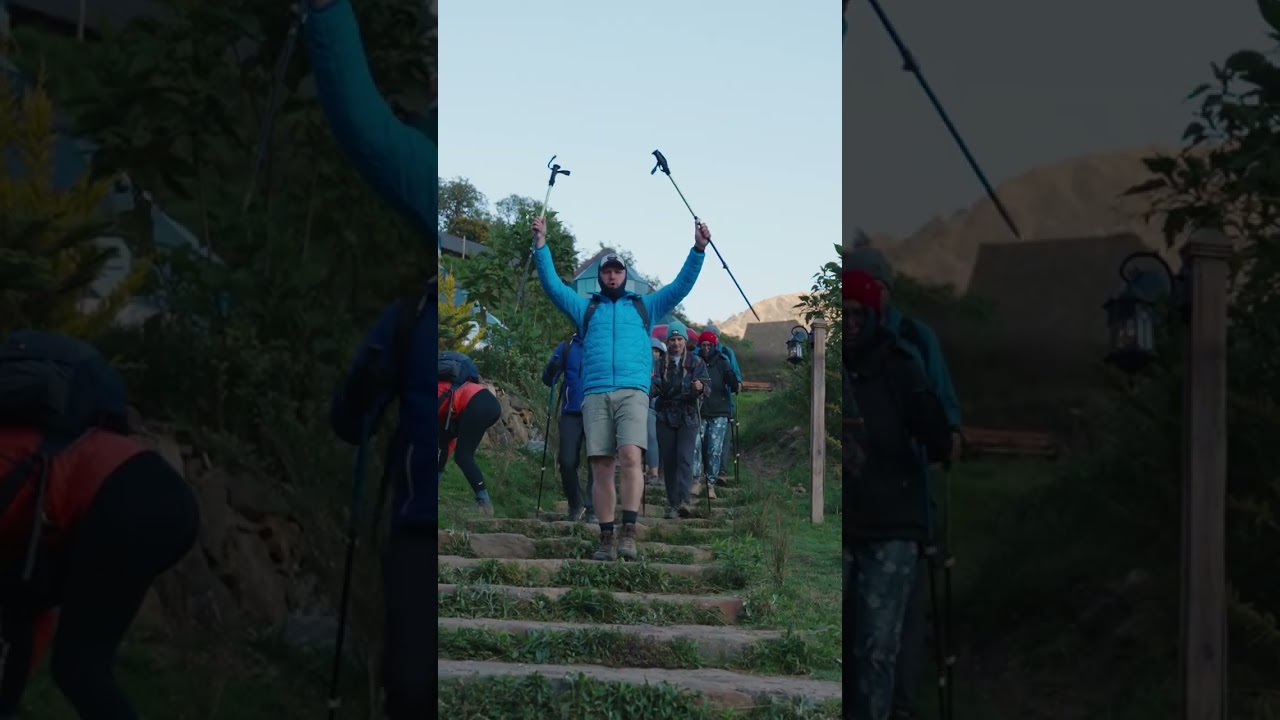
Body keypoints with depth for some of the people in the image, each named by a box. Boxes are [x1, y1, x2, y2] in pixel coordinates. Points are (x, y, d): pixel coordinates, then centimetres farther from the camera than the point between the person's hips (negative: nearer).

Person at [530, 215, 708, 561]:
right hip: (595, 394, 1)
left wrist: (699, 249, 6)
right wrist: (541, 245, 6)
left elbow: (681, 285, 16)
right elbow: (552, 285, 15)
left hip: (633, 392, -1)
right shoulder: (585, 307, 22)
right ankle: (607, 541, -2)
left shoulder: (644, 306, 21)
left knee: (630, 457, -21)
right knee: (601, 467, -4)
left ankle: (628, 533, -22)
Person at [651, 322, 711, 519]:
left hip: (688, 417, -2)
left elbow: (707, 388, 1)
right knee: (668, 461, 0)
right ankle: (672, 504, 6)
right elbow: (656, 390, 3)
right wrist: (652, 385, -20)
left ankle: (684, 500, -24)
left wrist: (700, 388, -22)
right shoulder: (661, 363, 8)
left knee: (684, 457, -15)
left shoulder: (696, 362, 4)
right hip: (665, 417, 2)